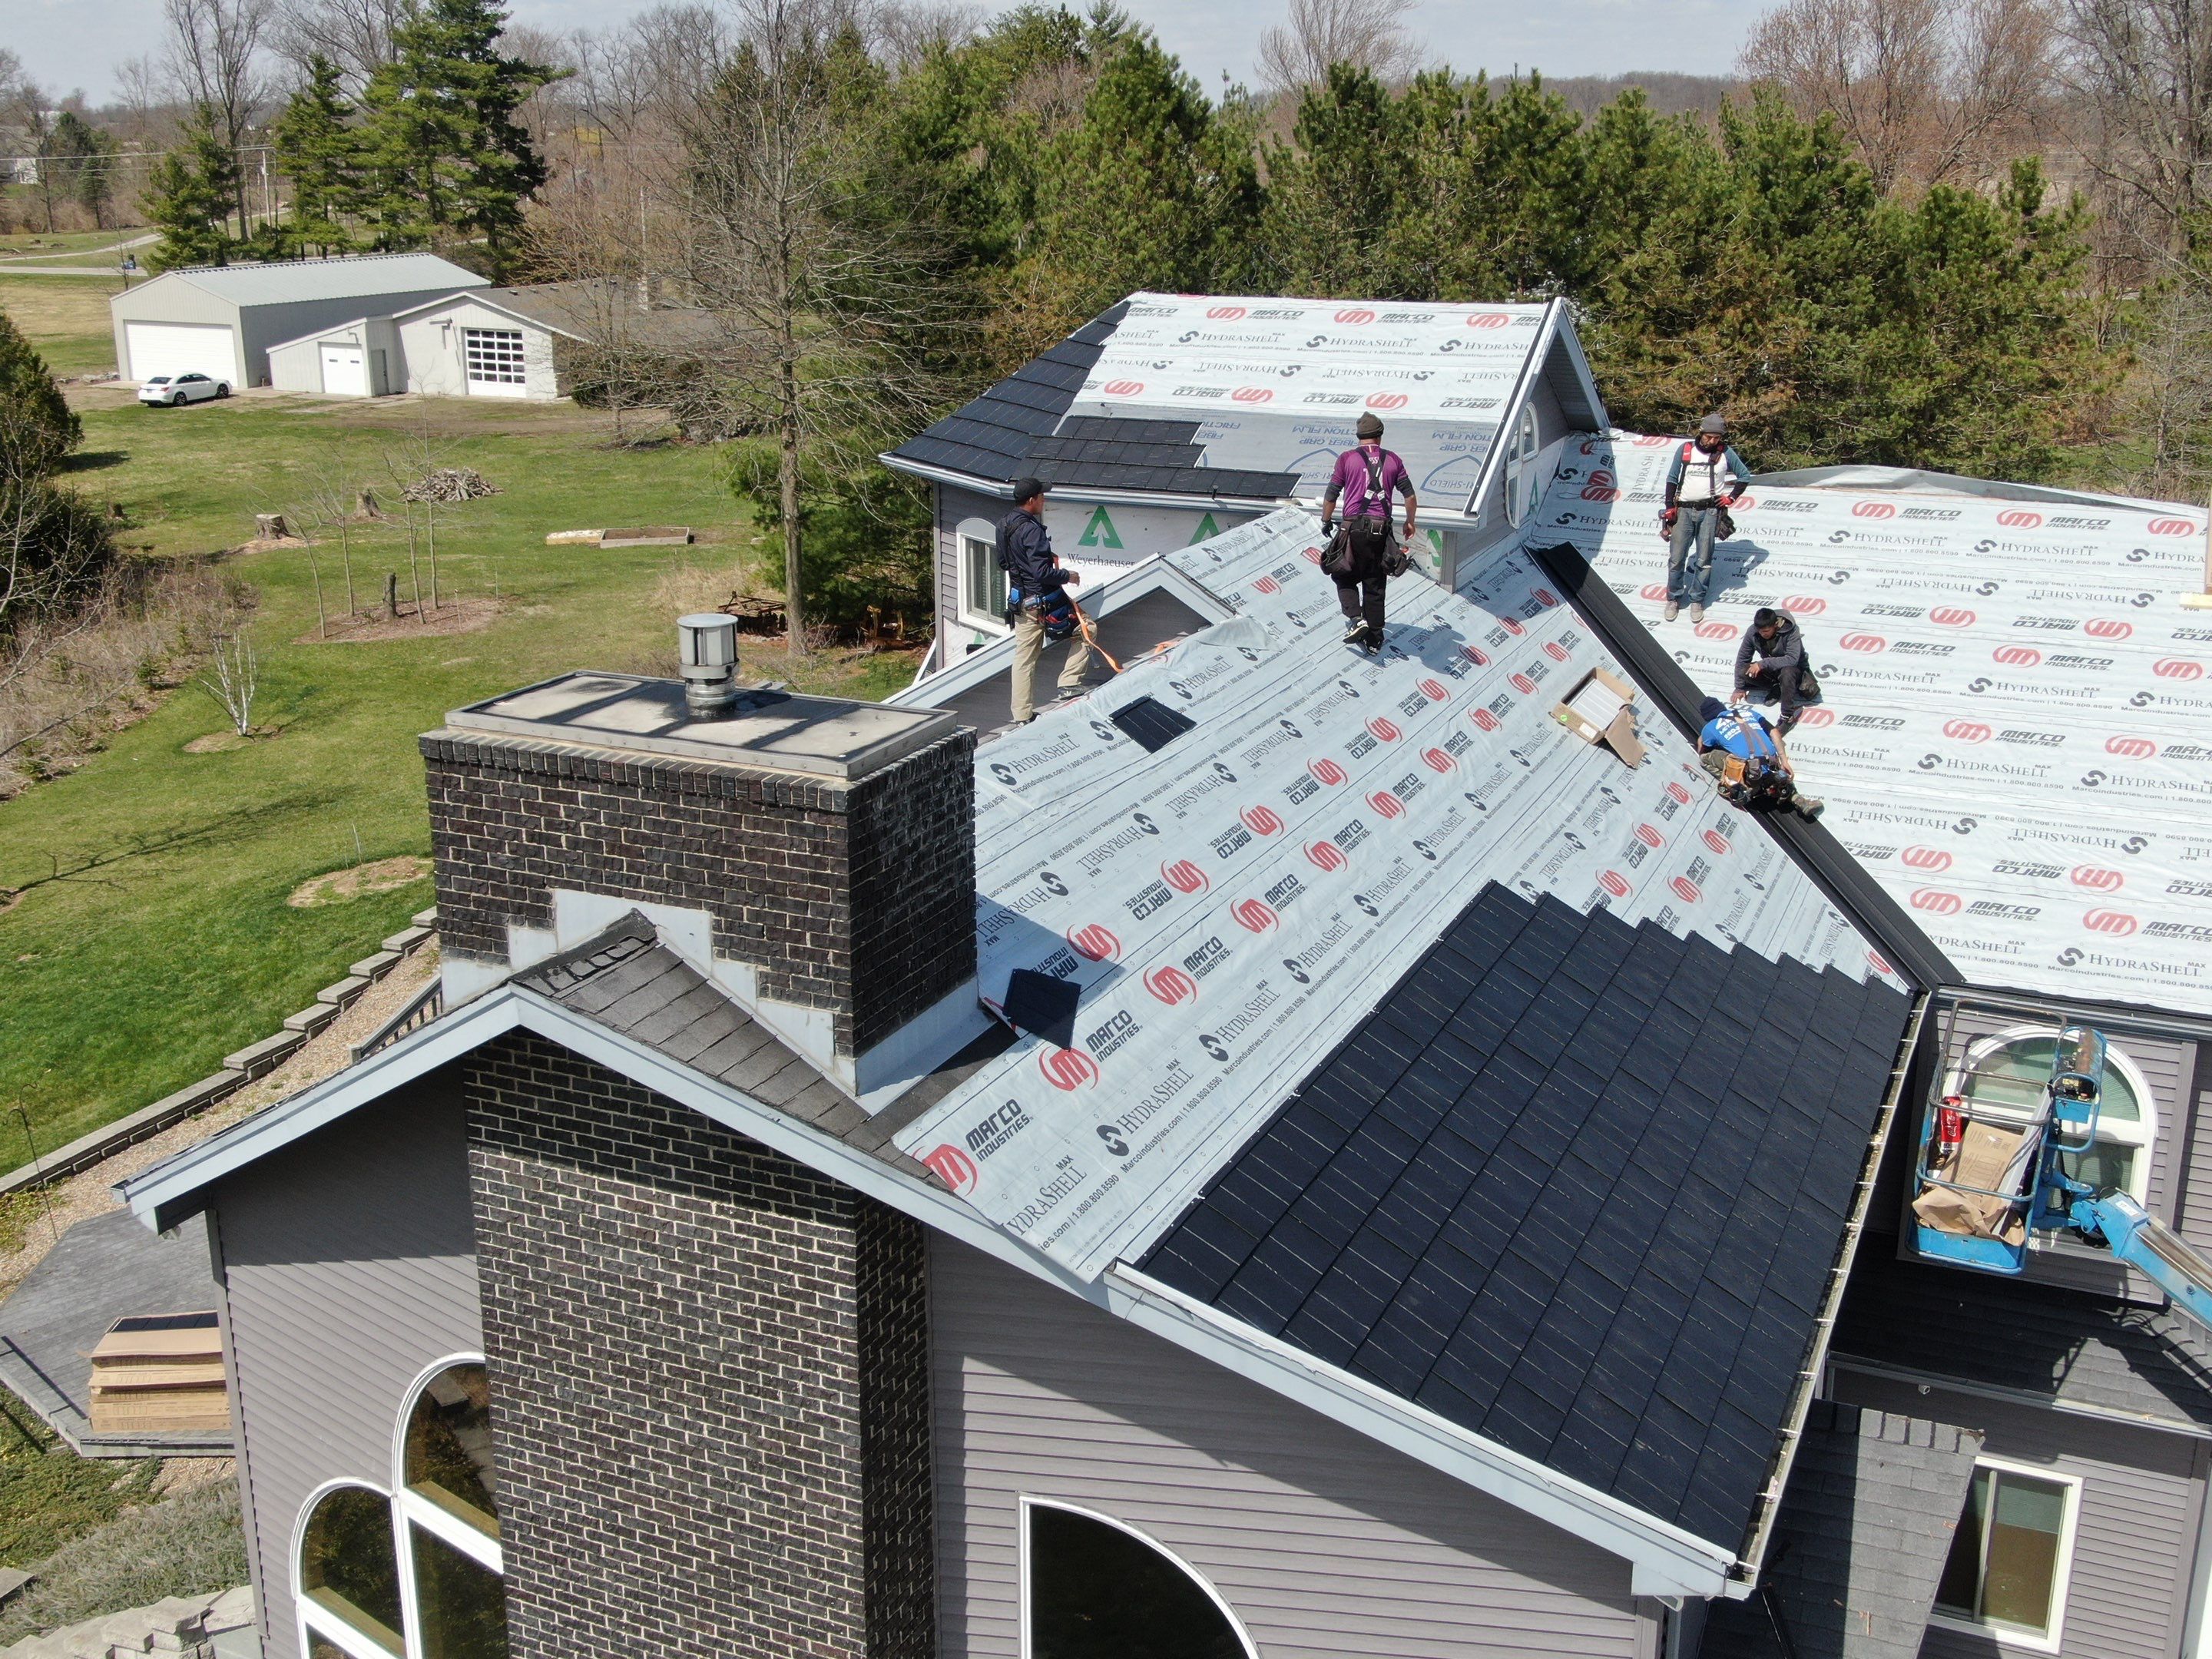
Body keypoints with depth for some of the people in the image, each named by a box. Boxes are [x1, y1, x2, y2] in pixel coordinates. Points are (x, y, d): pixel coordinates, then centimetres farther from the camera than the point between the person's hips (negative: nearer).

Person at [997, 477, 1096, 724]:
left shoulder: (1004, 525, 7)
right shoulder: (1031, 529, -21)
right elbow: (1042, 572, -25)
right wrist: (1067, 575, -8)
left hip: (1019, 600, 9)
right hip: (1042, 600, -9)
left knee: (1024, 659, 12)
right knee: (1084, 629, 9)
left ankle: (1022, 716, 15)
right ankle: (1069, 685, 3)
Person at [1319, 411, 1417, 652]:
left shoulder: (1347, 458, 3)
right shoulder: (1392, 459, 10)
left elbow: (1331, 495, 3)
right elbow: (1409, 494, 11)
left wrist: (1326, 521, 17)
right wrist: (1410, 522, 25)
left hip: (1355, 526, -2)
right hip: (1382, 528, 2)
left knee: (1346, 578, 11)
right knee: (1375, 585, 9)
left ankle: (1357, 619, -12)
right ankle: (1374, 638, 11)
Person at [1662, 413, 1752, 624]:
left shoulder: (1725, 454, 2)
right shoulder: (1685, 450, 2)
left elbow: (1745, 475, 13)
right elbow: (1672, 479, 8)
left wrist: (1731, 497, 1)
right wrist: (1670, 508, 2)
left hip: (1710, 511, -1)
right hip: (1684, 510, 1)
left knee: (1704, 560, 2)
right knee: (1676, 559, 1)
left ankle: (1697, 601, 12)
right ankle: (1674, 599, 12)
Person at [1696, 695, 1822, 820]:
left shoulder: (1710, 728, 16)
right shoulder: (1749, 712, 25)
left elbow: (1702, 753, 34)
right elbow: (1774, 732, 13)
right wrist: (1784, 762, 11)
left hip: (1747, 771, -3)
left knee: (1705, 757, 15)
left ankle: (1733, 784, 2)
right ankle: (1797, 799, 12)